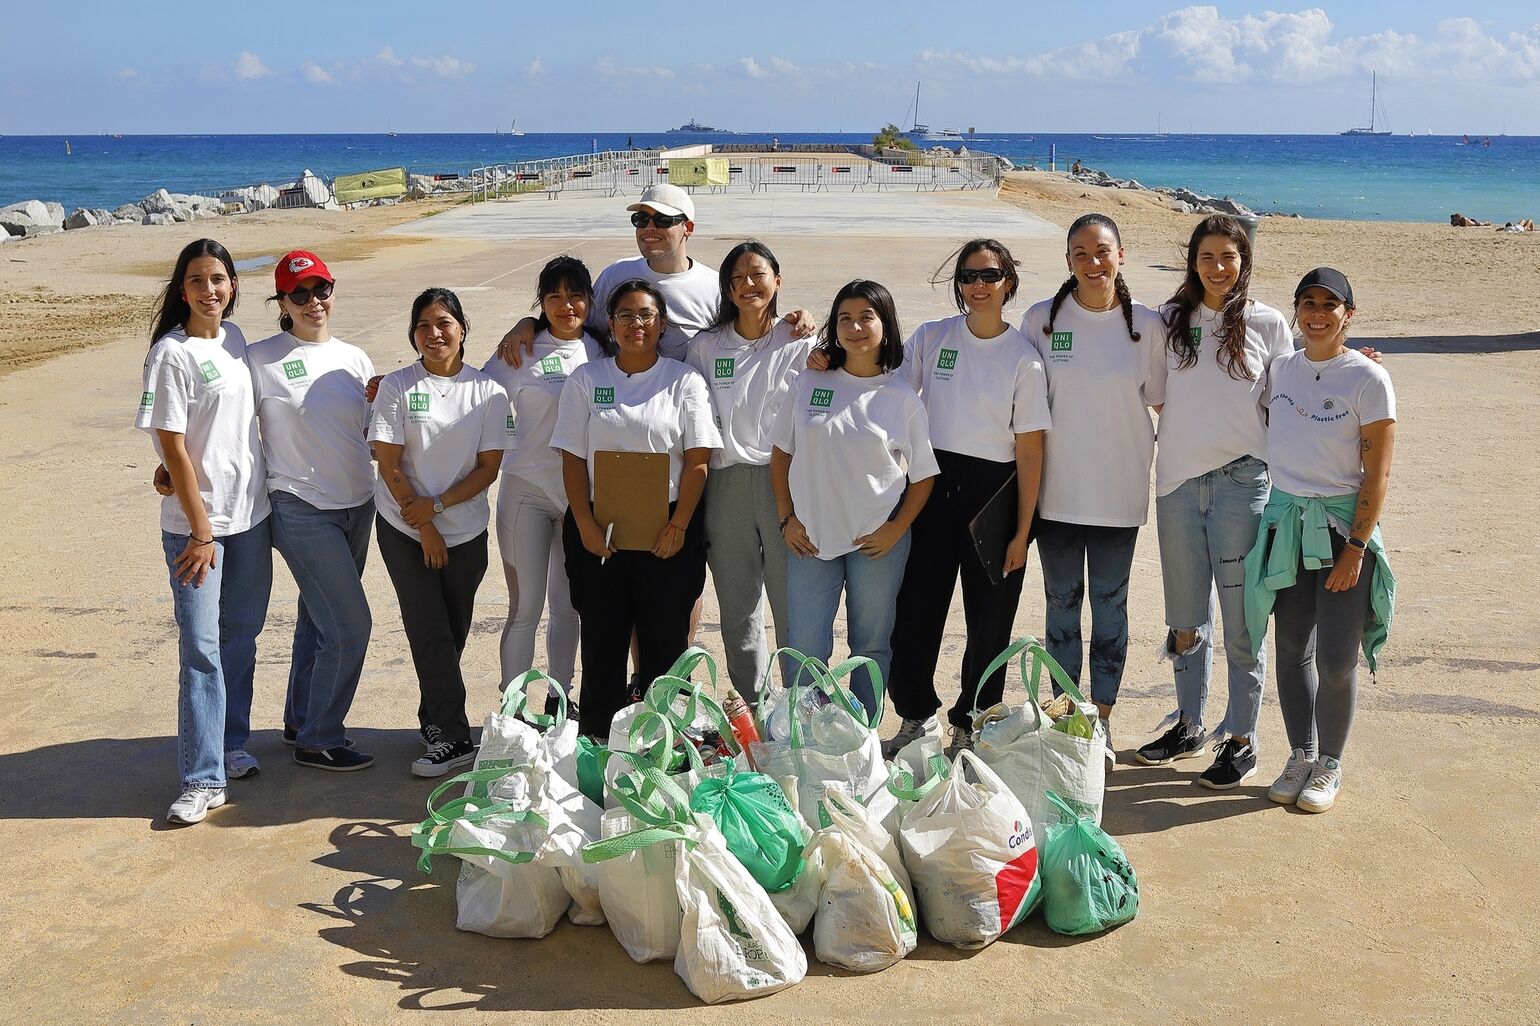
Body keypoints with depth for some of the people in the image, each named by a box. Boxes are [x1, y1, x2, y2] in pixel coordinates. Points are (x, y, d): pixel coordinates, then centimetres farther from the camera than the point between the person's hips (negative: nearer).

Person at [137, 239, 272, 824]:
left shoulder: (234, 338, 7)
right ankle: (203, 779, -1)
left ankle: (231, 743, 30)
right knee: (201, 646, -5)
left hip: (251, 514, 6)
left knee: (241, 635, 14)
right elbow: (173, 448, -13)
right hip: (196, 523, -6)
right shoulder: (172, 353, -12)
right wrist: (201, 530, -14)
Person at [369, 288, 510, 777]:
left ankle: (434, 721, 27)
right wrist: (424, 527, -9)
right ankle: (453, 738, -4)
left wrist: (438, 504, -13)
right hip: (405, 529, -2)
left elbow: (489, 467, -2)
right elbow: (389, 466, -7)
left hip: (466, 530, 2)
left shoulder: (488, 391, -1)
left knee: (453, 632, 9)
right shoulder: (397, 386, -5)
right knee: (431, 632, -7)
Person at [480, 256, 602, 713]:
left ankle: (559, 698, 25)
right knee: (525, 608, -2)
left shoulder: (598, 350, 6)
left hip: (581, 493, 4)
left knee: (568, 604, 13)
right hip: (528, 490, -3)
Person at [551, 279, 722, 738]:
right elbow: (573, 459, 2)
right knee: (601, 637, 5)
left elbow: (697, 460, -2)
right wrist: (585, 525, -7)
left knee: (665, 640, 4)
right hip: (599, 531, 1)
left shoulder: (685, 381, 3)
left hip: (668, 531, -1)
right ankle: (597, 743, 15)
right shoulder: (585, 380, 6)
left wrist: (678, 526, -10)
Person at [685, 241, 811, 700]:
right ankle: (749, 712, 21)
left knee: (794, 609, -2)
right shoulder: (706, 346, 9)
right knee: (737, 613, 9)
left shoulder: (801, 345, 3)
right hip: (727, 485, 2)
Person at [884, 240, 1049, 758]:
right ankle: (916, 716, 27)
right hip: (933, 484, 2)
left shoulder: (1023, 356, -5)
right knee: (915, 609, 5)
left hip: (994, 490, -2)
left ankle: (968, 727, 24)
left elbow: (1030, 449, -6)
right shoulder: (931, 337, 2)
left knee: (989, 620, 5)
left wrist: (1022, 531, -9)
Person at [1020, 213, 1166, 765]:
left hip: (1119, 491, 0)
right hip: (1057, 489, 1)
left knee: (1110, 604, 8)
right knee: (1061, 603, 11)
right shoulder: (1042, 320, -2)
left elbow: (1161, 401, 5)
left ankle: (1101, 719, 21)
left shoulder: (1146, 325, -2)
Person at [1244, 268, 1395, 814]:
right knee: (1292, 651, 9)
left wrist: (1355, 549, -13)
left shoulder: (1368, 379, -9)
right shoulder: (1281, 369, 5)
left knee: (1336, 660, -1)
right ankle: (1301, 756, 25)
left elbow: (1377, 474, -10)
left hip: (1343, 527, -4)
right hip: (1285, 522, 4)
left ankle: (1329, 764, 18)